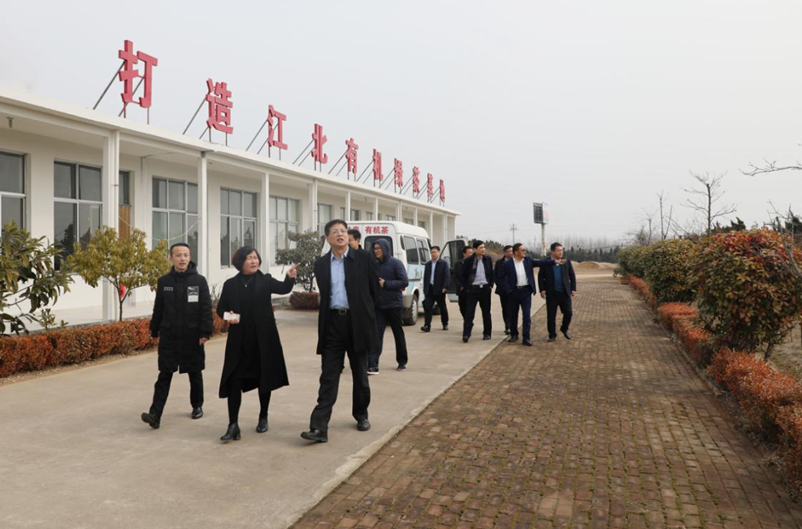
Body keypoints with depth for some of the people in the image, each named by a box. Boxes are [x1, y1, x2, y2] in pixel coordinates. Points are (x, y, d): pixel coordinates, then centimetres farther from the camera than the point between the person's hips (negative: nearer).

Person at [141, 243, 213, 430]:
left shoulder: (199, 280, -4)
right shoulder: (164, 281, 4)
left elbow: (206, 308, -7)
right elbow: (158, 309, 9)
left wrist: (206, 332, -13)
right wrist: (154, 331, 11)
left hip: (192, 336, -1)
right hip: (169, 336, 1)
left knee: (195, 374, 12)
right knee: (164, 375, -2)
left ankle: (197, 406, 29)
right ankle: (155, 415, -4)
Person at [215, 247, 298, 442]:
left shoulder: (265, 280, 1)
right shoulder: (230, 284, 4)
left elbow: (283, 288, -16)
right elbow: (220, 309, 9)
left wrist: (290, 278, -37)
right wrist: (228, 316, -14)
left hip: (263, 339, 0)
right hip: (239, 340, 1)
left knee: (264, 378, 10)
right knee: (234, 380, -4)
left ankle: (263, 417, 28)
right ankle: (233, 425, 2)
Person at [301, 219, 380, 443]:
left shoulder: (363, 259, -2)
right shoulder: (321, 264, 6)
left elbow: (374, 290, 4)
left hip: (357, 323, -1)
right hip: (332, 324, 1)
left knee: (360, 375, 13)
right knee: (328, 378, -2)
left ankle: (361, 415, 32)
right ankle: (319, 427, -4)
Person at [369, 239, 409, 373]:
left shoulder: (396, 263, -8)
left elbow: (405, 282, -14)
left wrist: (386, 284, -19)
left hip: (394, 305, -3)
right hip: (379, 305, 4)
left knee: (398, 334, 11)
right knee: (376, 334, -7)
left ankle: (402, 361, 28)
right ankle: (372, 365, -11)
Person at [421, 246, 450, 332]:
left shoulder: (443, 263, -1)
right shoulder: (428, 264, 12)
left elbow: (447, 276, -8)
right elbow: (425, 277, 12)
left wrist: (445, 287, -19)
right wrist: (425, 289, 7)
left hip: (439, 289, -3)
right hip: (430, 289, 3)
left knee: (443, 308, 9)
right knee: (427, 307, -7)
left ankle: (445, 324, 25)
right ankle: (427, 325, -9)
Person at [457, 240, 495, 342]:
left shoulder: (488, 259, 4)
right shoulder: (468, 260, -5)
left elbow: (491, 273, 15)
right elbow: (462, 275, 1)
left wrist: (491, 285, 7)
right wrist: (466, 287, -4)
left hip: (485, 289, 3)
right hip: (473, 289, -3)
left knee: (486, 313, 9)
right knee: (469, 312, -8)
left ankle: (487, 333, 20)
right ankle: (466, 334, -8)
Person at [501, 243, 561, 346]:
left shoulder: (528, 261, 5)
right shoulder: (508, 264, -5)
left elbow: (541, 263, 1)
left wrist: (554, 261, -8)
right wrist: (508, 290, -10)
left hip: (526, 291, 2)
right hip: (513, 292, -2)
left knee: (527, 315, -5)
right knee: (513, 315, 10)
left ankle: (526, 338, -2)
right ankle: (514, 335, 28)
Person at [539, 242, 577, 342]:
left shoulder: (567, 261, 4)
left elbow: (572, 276, 8)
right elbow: (540, 277, 2)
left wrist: (573, 288, 2)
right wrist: (542, 289, -7)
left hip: (565, 293, 2)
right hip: (551, 294, -2)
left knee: (568, 313, 1)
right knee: (551, 316, 3)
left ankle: (564, 329, 27)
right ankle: (552, 335, 14)